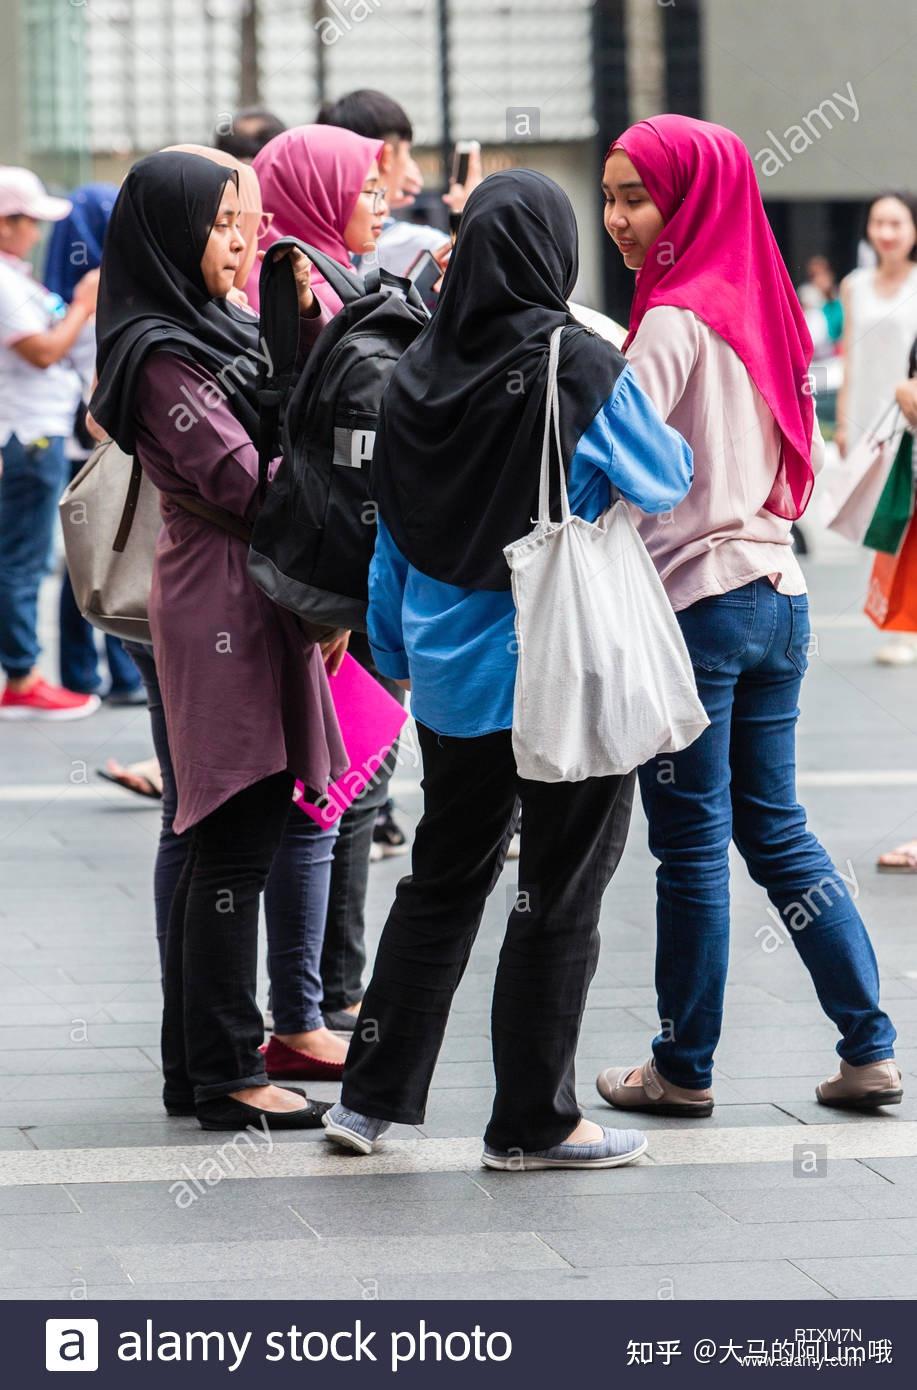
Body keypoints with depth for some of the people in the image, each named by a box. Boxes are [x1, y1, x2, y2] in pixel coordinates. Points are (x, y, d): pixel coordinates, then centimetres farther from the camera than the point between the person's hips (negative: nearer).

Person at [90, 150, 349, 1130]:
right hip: (223, 605, -10)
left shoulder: (220, 330, 16)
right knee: (237, 846, -7)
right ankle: (229, 1077, -2)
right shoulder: (160, 358, -14)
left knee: (219, 844, 12)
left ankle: (194, 1068, 18)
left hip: (255, 603, 10)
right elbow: (246, 485, -17)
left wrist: (310, 321, 4)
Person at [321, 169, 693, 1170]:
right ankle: (532, 1122, 10)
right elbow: (667, 482, -3)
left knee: (445, 876, 18)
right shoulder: (579, 366, -16)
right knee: (560, 894, 5)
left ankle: (371, 1096, 19)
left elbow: (390, 537, 8)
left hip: (454, 674, 5)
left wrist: (396, 656, 18)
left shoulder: (418, 372, 0)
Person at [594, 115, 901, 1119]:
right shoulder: (756, 307, 12)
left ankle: (684, 1070, 9)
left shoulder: (676, 319, -13)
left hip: (697, 602, -8)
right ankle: (868, 1050, 12)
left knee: (692, 847, 1)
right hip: (777, 594, 8)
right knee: (776, 832, 13)